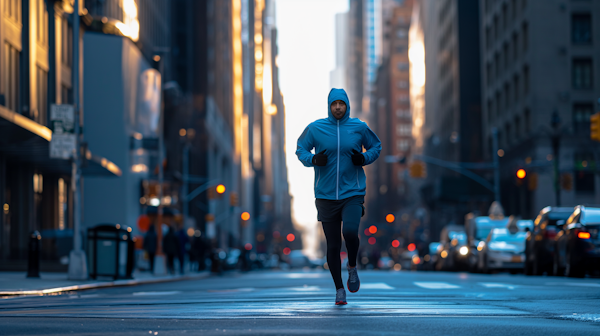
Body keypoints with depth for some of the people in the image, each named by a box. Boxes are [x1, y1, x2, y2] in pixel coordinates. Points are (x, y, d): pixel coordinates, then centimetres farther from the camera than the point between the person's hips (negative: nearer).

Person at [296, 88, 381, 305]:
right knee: (333, 245, 3)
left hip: (352, 193, -1)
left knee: (350, 232, -22)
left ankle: (352, 267, 8)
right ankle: (339, 289, 17)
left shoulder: (359, 128, 2)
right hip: (325, 195, 1)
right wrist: (313, 159, -11)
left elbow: (376, 147, 15)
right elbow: (300, 149, 10)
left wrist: (364, 158, -6)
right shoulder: (315, 128, 0)